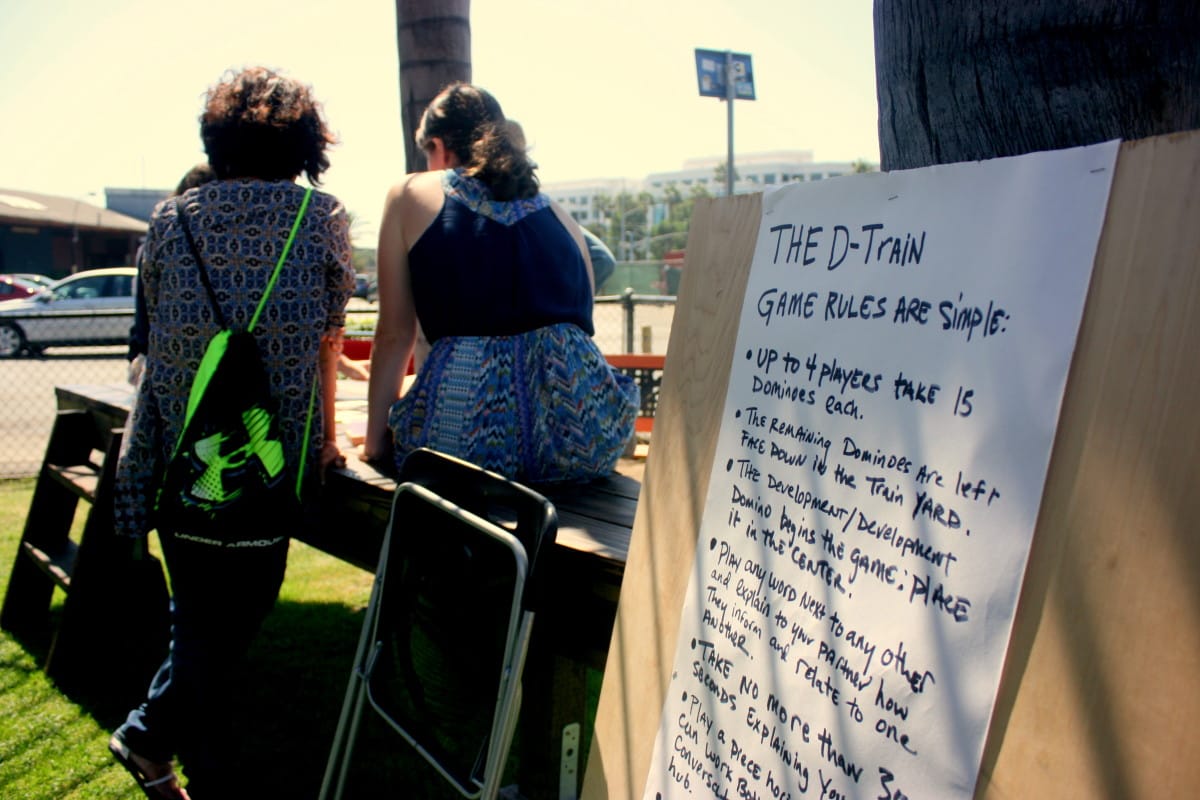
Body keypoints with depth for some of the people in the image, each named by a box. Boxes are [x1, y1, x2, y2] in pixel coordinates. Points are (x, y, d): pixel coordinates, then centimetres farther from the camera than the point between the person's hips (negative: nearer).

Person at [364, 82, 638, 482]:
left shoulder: (412, 196, 14)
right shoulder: (560, 215, 22)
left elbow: (394, 334, 10)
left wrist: (375, 442, 18)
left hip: (467, 433, -2)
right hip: (582, 437, 3)